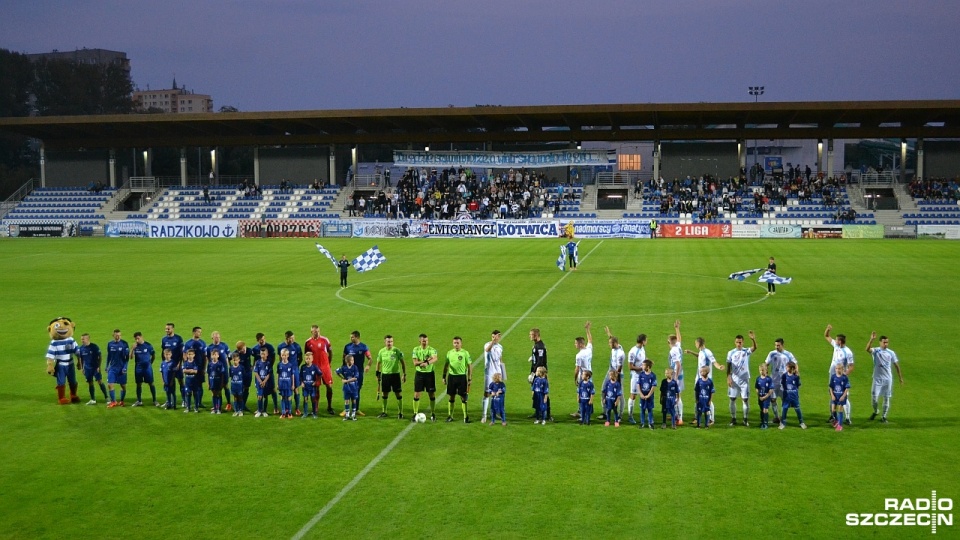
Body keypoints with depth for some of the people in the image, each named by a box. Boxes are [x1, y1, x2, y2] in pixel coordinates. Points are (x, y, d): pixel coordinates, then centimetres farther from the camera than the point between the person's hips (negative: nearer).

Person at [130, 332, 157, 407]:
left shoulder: (148, 345, -5)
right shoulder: (135, 346, 1)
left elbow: (153, 356, 6)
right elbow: (131, 357, -7)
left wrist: (150, 363, 7)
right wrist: (133, 349, -18)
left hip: (147, 367, -3)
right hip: (138, 368, 3)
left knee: (151, 383, -2)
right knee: (139, 384, 9)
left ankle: (155, 400, 5)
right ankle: (139, 401, 19)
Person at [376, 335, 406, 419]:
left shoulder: (397, 351, -7)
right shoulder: (381, 351, 1)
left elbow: (402, 362, -1)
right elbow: (378, 362, 13)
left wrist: (404, 374, -4)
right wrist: (378, 373, 9)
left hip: (395, 374, -2)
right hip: (385, 375, 3)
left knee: (398, 394, -1)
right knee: (385, 394, 9)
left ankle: (400, 413, 7)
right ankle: (384, 412, 21)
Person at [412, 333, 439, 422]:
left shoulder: (432, 350, -4)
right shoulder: (416, 350, 0)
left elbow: (435, 359, -24)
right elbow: (415, 363, -10)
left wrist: (427, 363, -41)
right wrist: (426, 360, -19)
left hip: (430, 373, -1)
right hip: (419, 373, 1)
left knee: (432, 395, 4)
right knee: (416, 395, 0)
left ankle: (433, 414, 16)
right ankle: (415, 414, 10)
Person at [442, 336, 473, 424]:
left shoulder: (465, 353, -4)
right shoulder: (449, 352, 5)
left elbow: (470, 366, -1)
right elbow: (446, 365, 14)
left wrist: (470, 379, -5)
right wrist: (444, 376, 10)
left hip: (462, 376, -3)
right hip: (451, 376, 3)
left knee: (463, 397, -1)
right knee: (451, 397, 8)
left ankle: (465, 417, 6)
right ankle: (450, 416, 16)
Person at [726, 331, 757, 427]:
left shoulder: (746, 351, -2)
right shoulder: (731, 353, 2)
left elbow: (755, 348, -23)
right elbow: (728, 366, 4)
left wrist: (753, 339, -42)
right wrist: (728, 378, -5)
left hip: (744, 379, -1)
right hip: (734, 380, 1)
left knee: (745, 399, 1)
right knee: (732, 399, 4)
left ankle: (746, 419, 12)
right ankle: (733, 419, 14)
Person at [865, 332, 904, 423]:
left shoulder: (891, 353, 1)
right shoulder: (876, 351, -6)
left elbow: (896, 365, 9)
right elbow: (867, 349, -29)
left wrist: (900, 378, 8)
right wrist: (871, 339, -42)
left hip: (888, 379, 2)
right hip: (877, 379, -2)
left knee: (886, 398, 5)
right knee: (874, 397, -2)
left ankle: (884, 417, 17)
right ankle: (875, 411, 26)